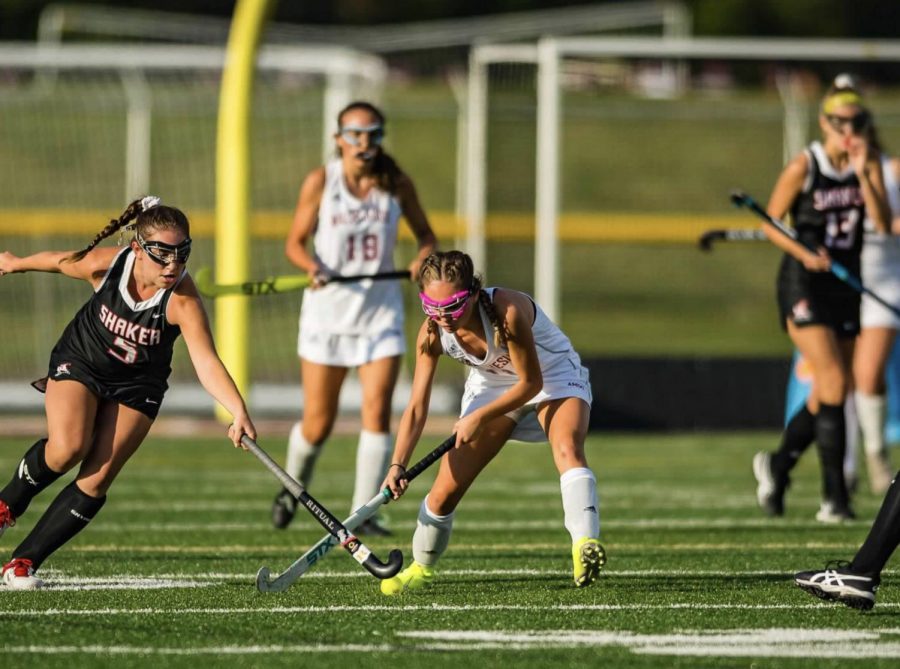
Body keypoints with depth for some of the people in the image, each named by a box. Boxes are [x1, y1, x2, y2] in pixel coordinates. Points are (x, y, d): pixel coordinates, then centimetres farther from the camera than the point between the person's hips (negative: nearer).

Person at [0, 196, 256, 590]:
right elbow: (58, 261, -3)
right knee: (67, 448, -24)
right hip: (80, 362, 0)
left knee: (97, 478, -10)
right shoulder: (104, 265, -25)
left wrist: (238, 411, -58)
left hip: (137, 385, 0)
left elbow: (207, 363, -42)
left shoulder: (183, 301, -31)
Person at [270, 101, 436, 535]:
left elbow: (424, 233, 10)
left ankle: (363, 514, -11)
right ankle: (294, 484, 37)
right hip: (327, 310, -1)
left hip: (381, 312, 1)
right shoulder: (320, 182, -7)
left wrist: (424, 257, -12)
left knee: (377, 410, -15)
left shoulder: (396, 183, -2)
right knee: (318, 423, 5)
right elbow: (295, 242, -1)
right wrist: (313, 266, -22)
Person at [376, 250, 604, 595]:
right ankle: (421, 567, 25)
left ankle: (585, 545, -51)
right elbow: (417, 406, -18)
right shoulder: (433, 333, -23)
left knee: (567, 448, -36)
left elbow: (531, 383, -26)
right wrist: (398, 465, -28)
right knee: (445, 491, -2)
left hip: (553, 377, -4)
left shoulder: (508, 312, -37)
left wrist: (479, 417, -28)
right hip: (492, 386, 4)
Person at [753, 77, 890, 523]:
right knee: (833, 383, -17)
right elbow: (770, 223, -2)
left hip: (846, 283, 5)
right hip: (803, 285, -5)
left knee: (828, 396, 9)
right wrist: (804, 253, -18)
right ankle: (834, 495, -15)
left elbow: (883, 224, -10)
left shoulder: (869, 165, 2)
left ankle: (777, 465, 32)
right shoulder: (803, 167, -9)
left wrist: (862, 173, -18)